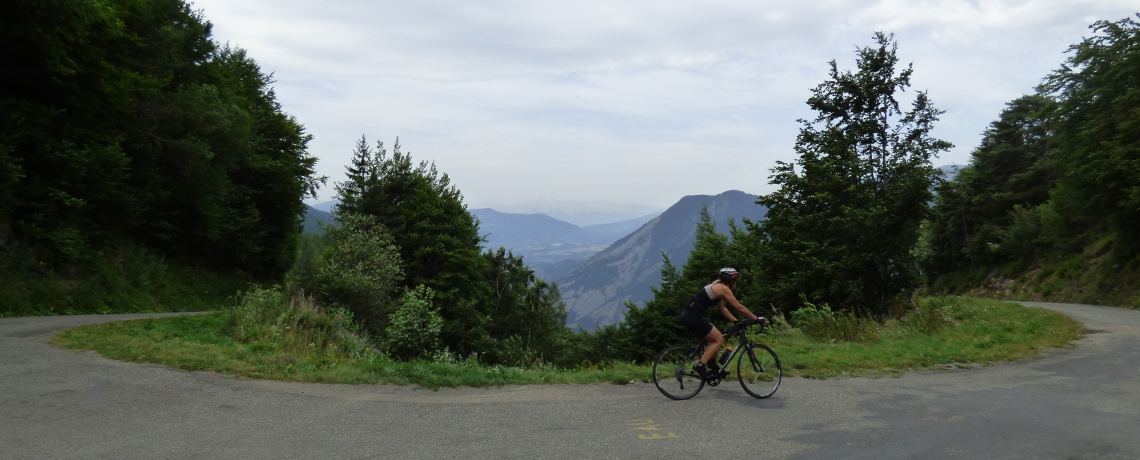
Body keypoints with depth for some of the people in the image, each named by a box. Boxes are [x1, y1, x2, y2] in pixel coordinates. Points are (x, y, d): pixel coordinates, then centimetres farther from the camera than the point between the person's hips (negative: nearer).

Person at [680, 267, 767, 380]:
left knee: (714, 339, 21)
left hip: (687, 314, 10)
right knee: (719, 340, -4)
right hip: (693, 316, -10)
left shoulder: (716, 286, 22)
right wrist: (757, 319, 4)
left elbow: (723, 309, 29)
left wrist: (736, 322, 27)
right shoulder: (723, 288, -6)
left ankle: (713, 367, 23)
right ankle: (700, 365, -10)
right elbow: (740, 308, -4)